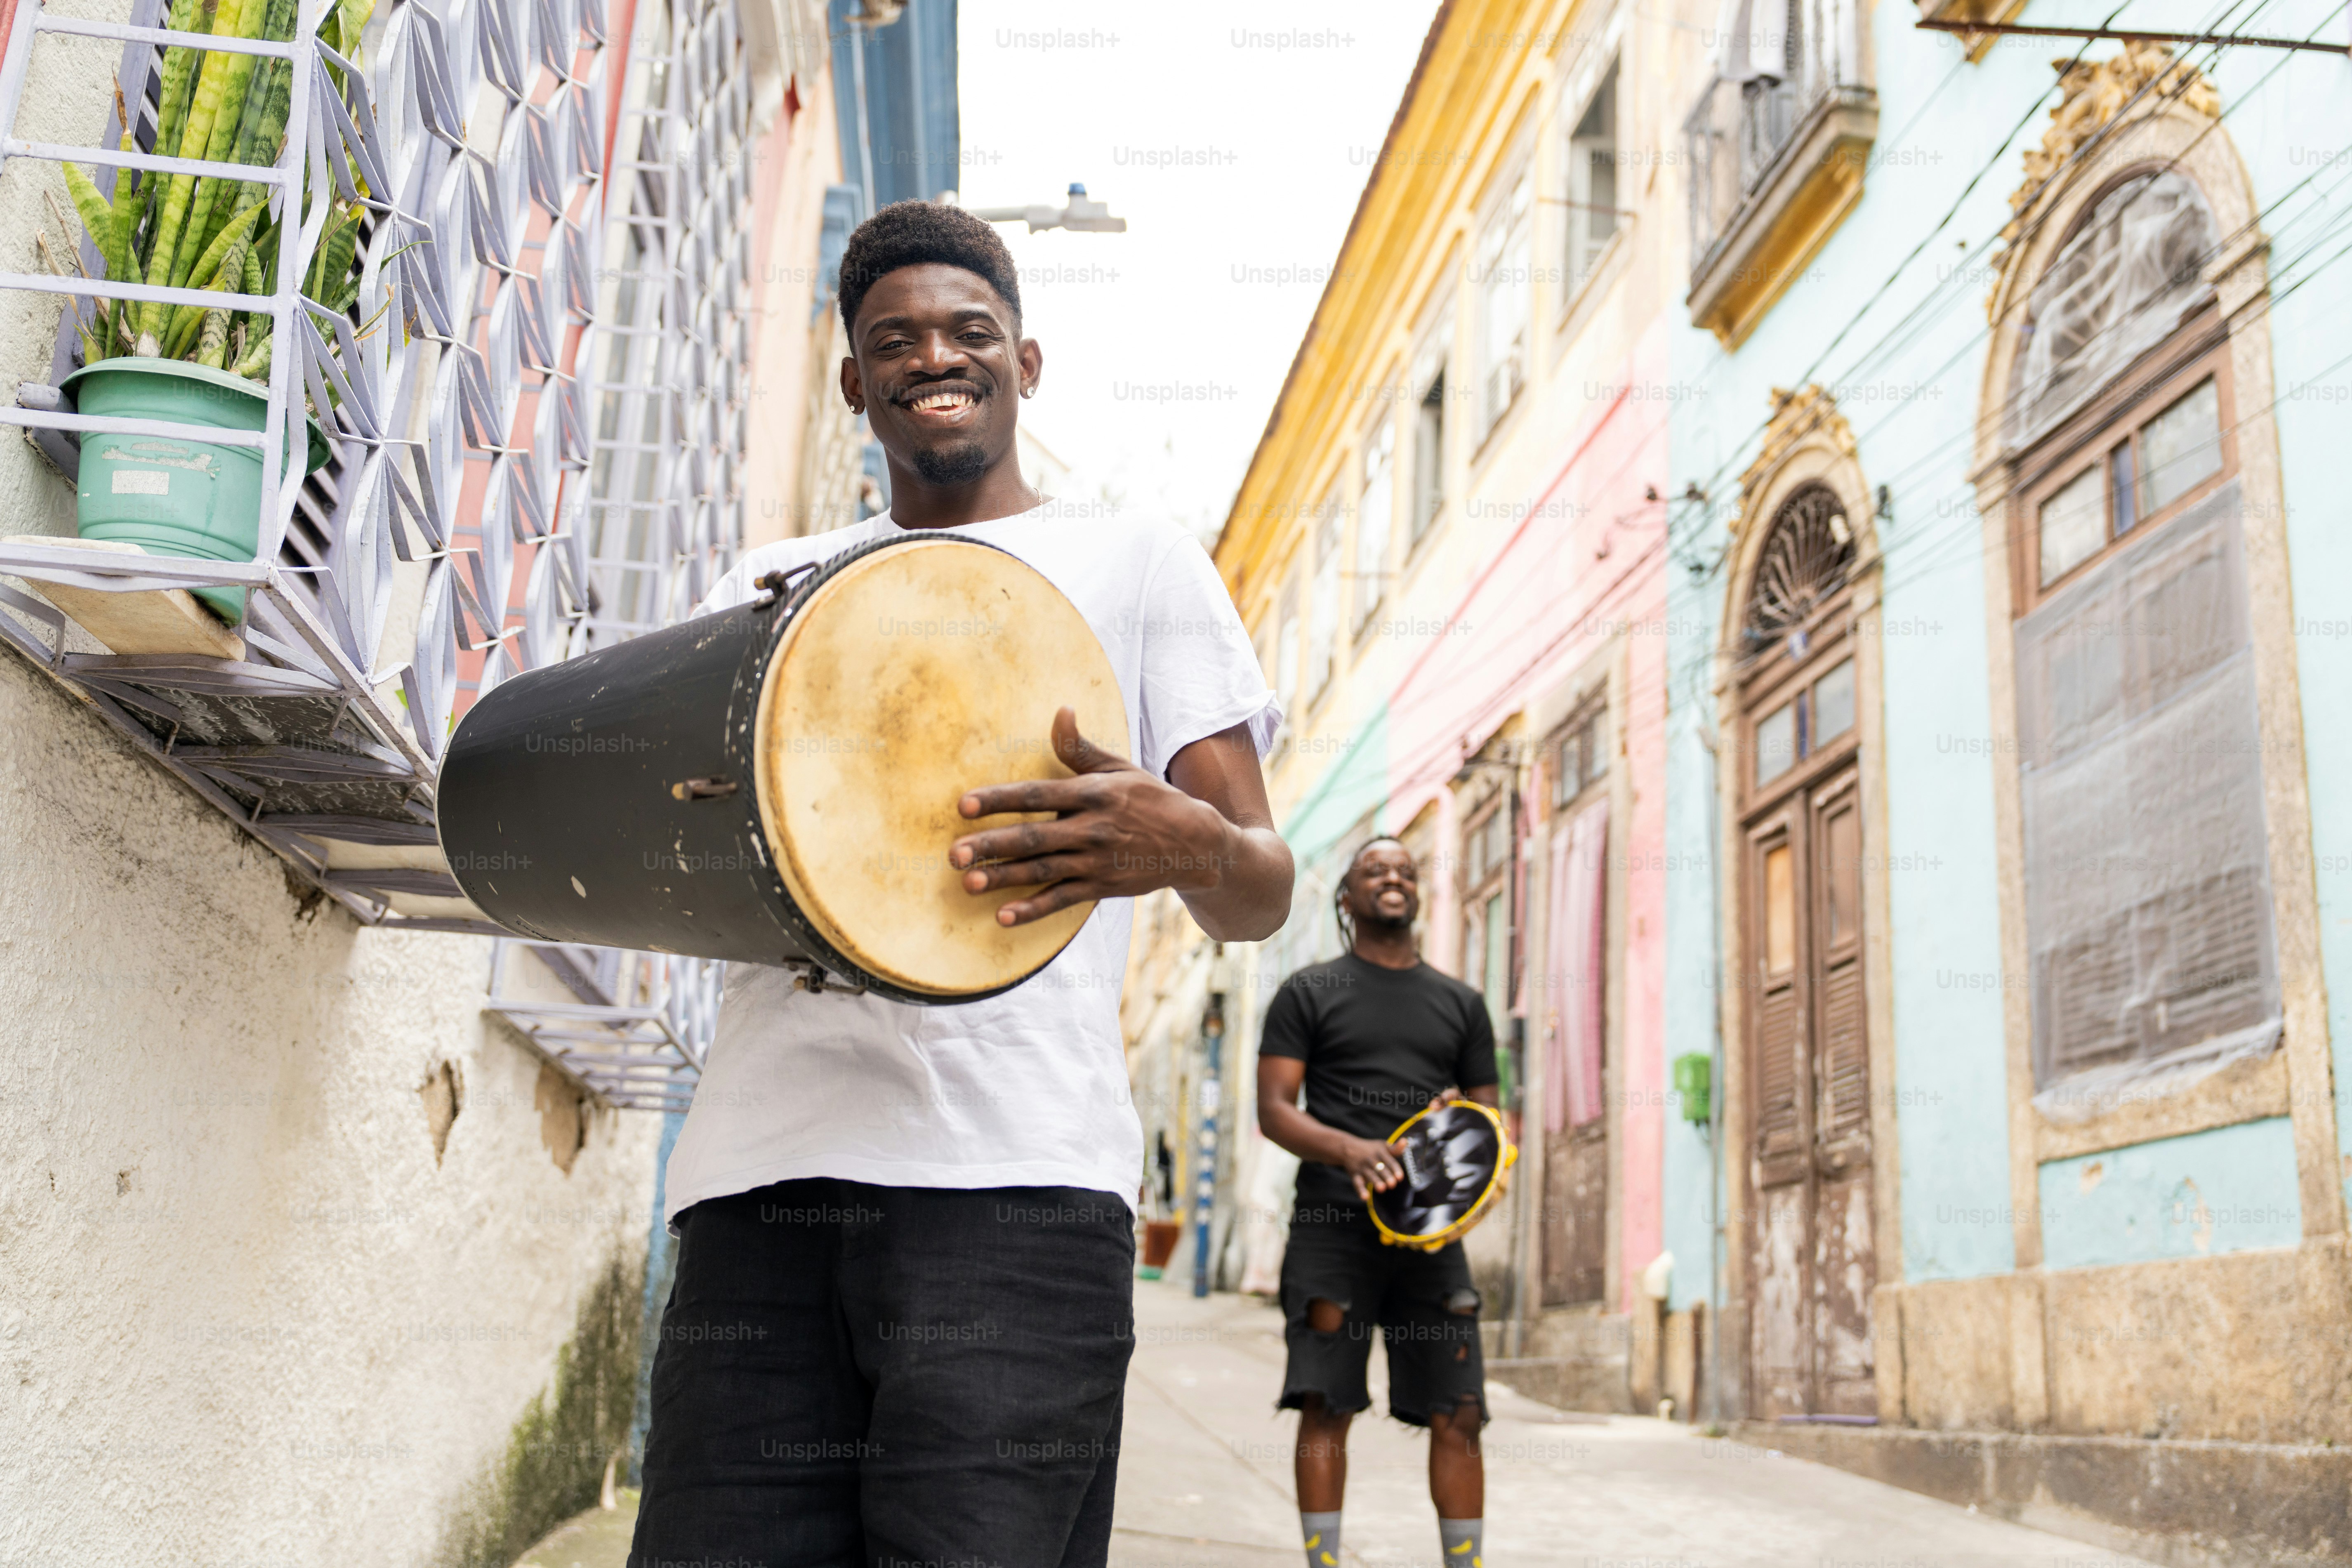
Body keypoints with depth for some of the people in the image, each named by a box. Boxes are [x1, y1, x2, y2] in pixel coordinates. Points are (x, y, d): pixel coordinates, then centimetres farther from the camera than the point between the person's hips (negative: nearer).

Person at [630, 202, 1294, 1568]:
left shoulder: (1138, 564, 15)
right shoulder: (773, 582, 24)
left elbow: (1261, 893, 8)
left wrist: (1182, 844, -17)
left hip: (1013, 1172, -3)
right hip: (765, 1165, 3)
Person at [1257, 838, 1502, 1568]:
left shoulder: (1461, 1003, 17)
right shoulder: (1308, 993, 8)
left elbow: (1487, 1117, 19)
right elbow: (1274, 1109, -1)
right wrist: (1348, 1149, -19)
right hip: (1332, 1227, -2)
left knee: (1458, 1414, -1)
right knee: (1326, 1407, -3)